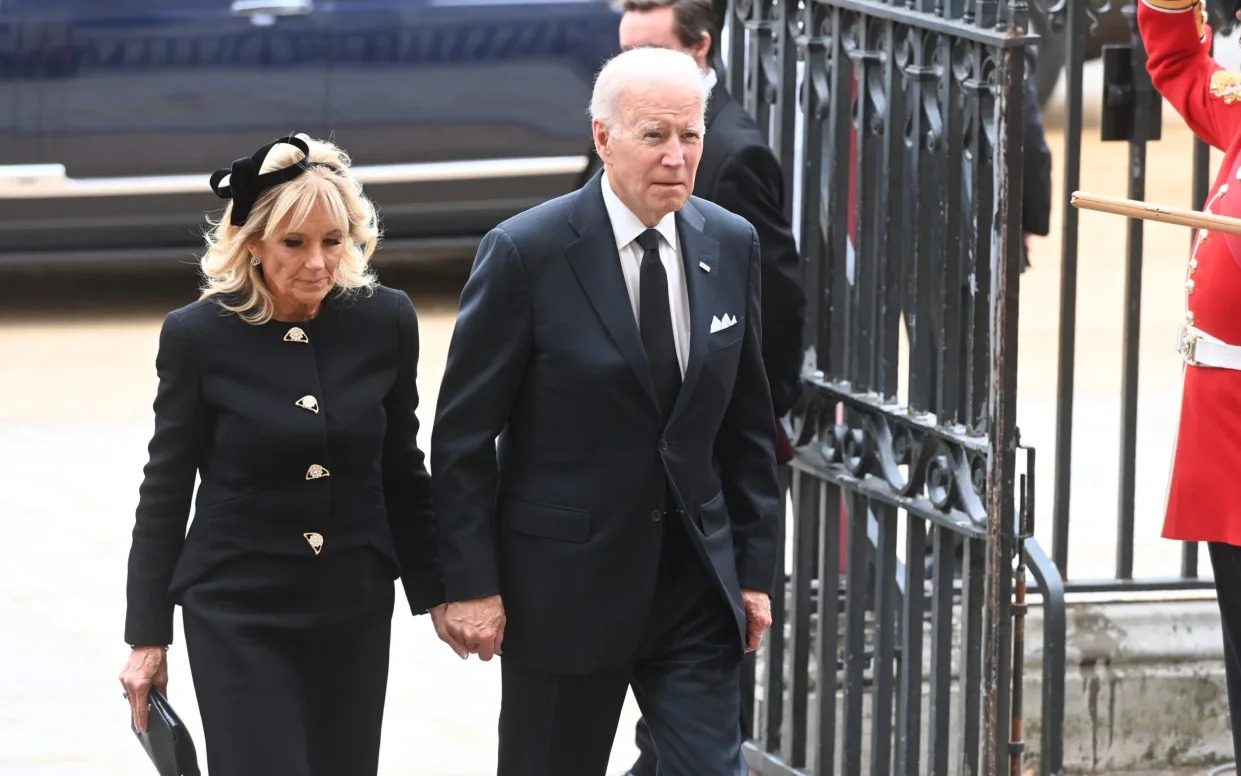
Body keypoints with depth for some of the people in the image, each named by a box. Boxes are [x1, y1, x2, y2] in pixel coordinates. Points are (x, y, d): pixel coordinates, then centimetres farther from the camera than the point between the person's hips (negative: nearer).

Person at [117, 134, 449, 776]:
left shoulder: (385, 321, -2)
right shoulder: (198, 336, -9)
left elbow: (402, 471, 9)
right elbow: (165, 493, -2)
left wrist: (435, 594, 11)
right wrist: (146, 639, -1)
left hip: (356, 615, 3)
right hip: (238, 618, -3)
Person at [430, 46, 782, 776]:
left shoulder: (731, 245, 3)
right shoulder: (527, 252, -12)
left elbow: (748, 426, 10)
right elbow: (464, 435, -9)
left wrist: (755, 568, 7)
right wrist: (471, 585, -11)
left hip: (696, 582, 3)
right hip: (567, 586, -3)